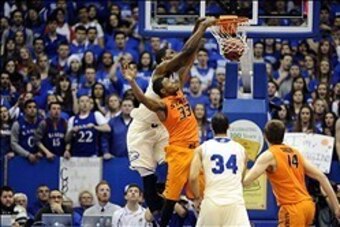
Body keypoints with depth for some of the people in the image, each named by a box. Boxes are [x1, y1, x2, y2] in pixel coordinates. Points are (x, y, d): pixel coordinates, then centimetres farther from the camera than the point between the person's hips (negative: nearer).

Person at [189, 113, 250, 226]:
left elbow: (193, 178, -4)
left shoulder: (202, 148, 6)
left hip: (211, 202, 0)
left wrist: (197, 198, 13)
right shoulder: (240, 149, 13)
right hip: (235, 202, 0)